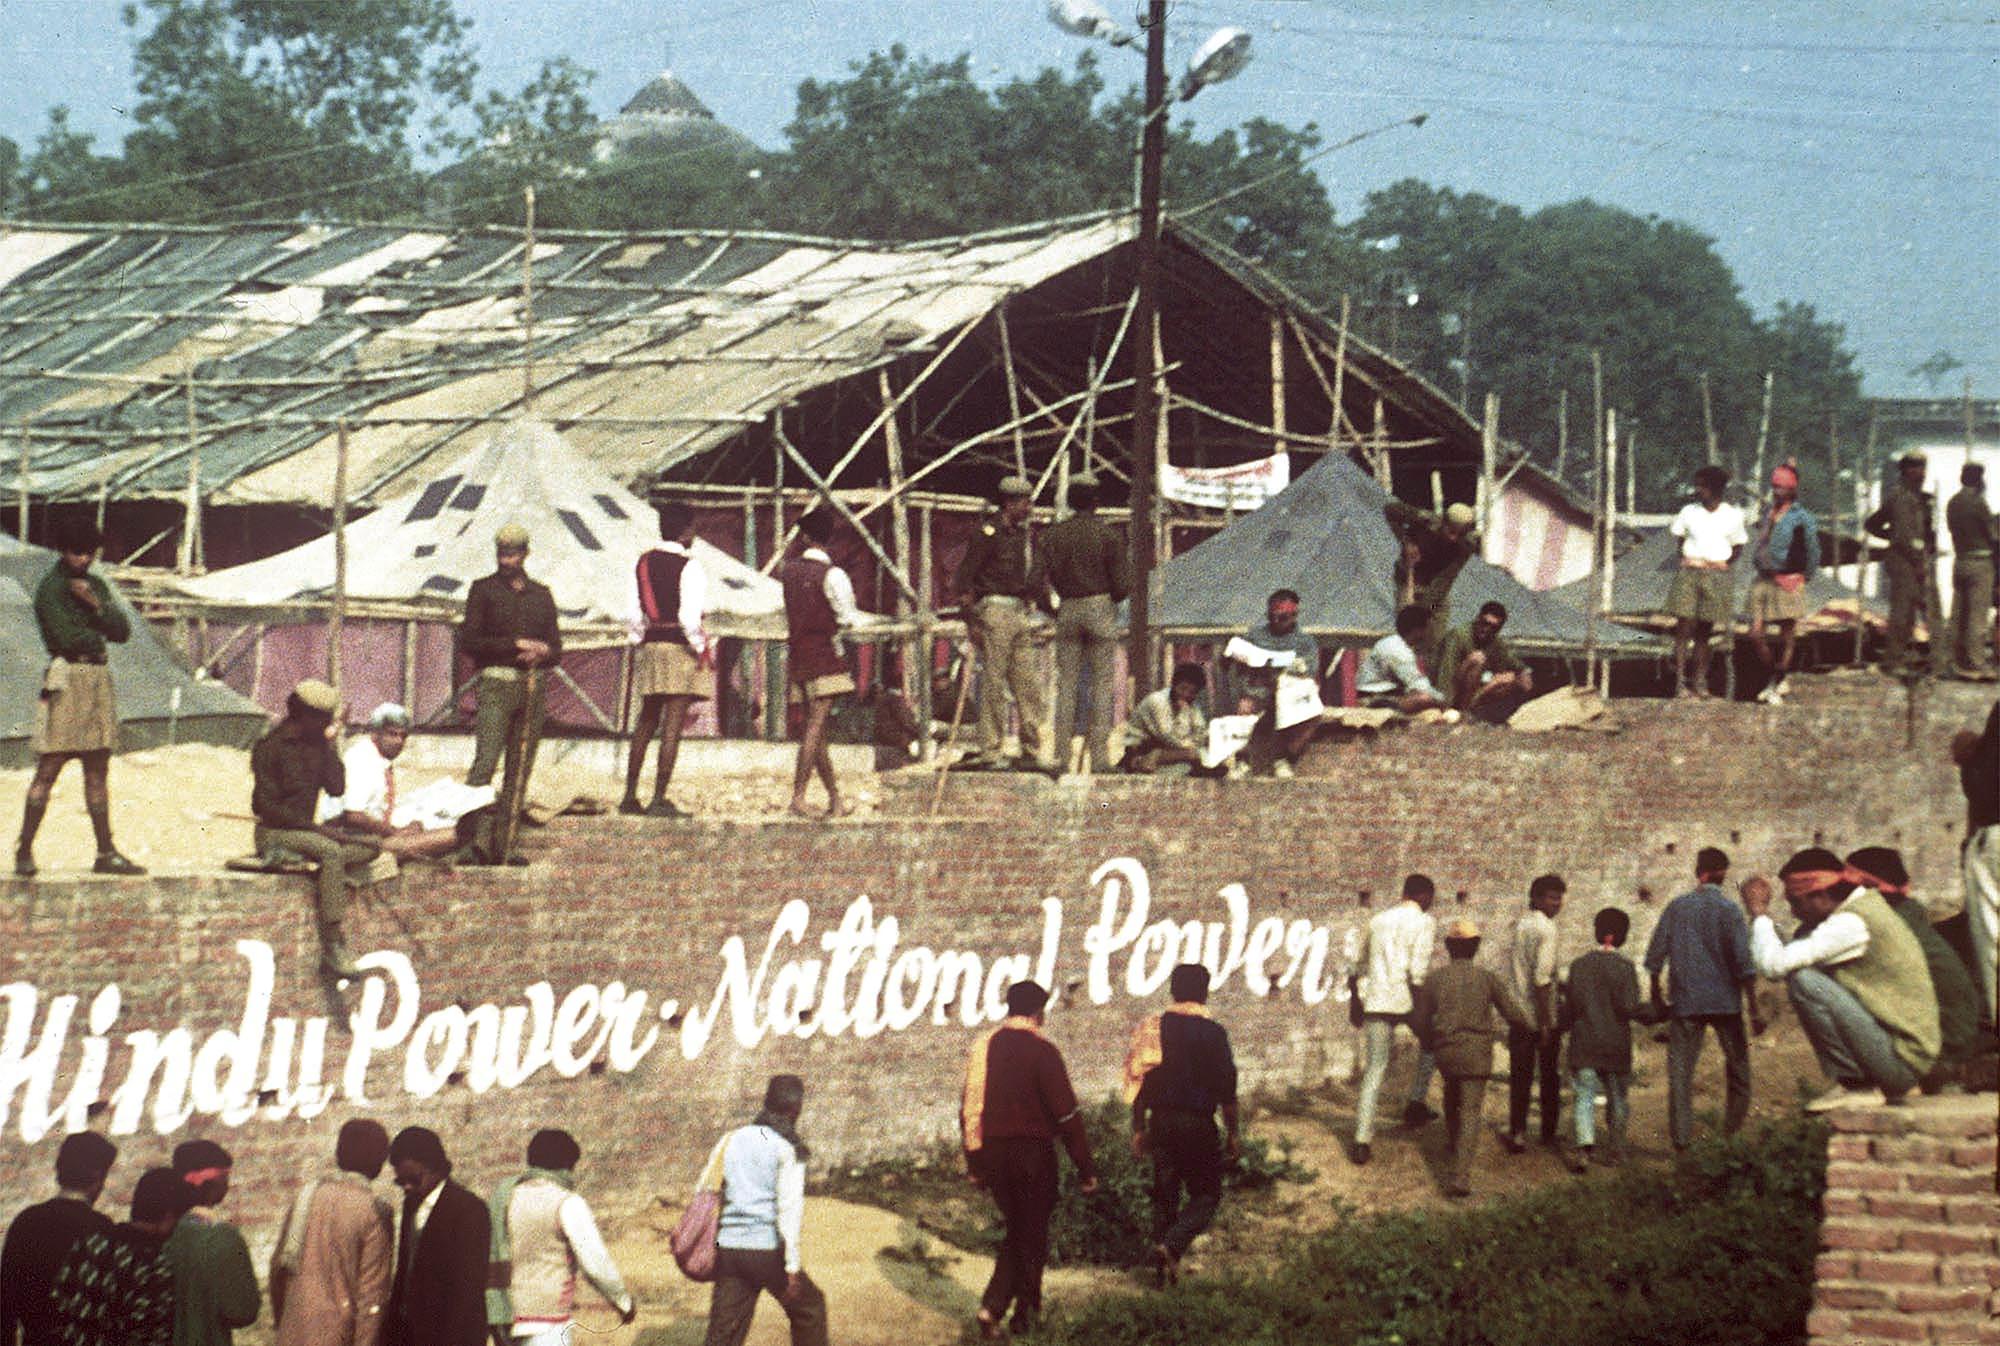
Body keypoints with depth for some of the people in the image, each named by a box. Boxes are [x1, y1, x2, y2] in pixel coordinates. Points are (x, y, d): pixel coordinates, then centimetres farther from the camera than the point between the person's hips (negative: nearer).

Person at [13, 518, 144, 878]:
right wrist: (97, 636, 2)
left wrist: (95, 604, -8)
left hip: (99, 678, 7)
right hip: (66, 680, -7)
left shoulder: (95, 585, 17)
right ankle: (24, 851, -7)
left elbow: (122, 631, 7)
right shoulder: (50, 588, -6)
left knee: (98, 772, 8)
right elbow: (67, 637, -16)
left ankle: (106, 853, 9)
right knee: (48, 769, -9)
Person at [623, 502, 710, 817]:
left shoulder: (644, 563, 9)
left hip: (650, 646, 7)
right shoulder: (689, 567, -11)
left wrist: (639, 644, 18)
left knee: (647, 721, 16)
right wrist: (702, 650, -7)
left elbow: (635, 613, 9)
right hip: (681, 648, -7)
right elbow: (689, 617, -17)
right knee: (673, 725, -6)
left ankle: (630, 796, 18)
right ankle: (659, 800, -10)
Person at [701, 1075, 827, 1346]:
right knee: (809, 1307, 20)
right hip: (767, 1250, -5)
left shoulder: (731, 1140, 13)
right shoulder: (788, 1148, -5)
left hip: (728, 1248, 5)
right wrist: (792, 1266, -14)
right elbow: (789, 1208, -14)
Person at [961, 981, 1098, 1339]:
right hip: (1032, 1154, -5)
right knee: (1033, 1234, 8)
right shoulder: (1041, 1051, -12)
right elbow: (1066, 1113, -14)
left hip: (991, 1156, 5)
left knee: (1016, 1230, 19)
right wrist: (1086, 1169, -9)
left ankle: (992, 1308, 10)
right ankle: (1026, 1313, 14)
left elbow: (968, 1111, 10)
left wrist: (974, 1165, 18)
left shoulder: (982, 1047, 5)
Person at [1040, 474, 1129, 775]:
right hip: (1100, 609, -3)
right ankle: (1099, 755, -6)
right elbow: (1123, 583, -5)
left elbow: (1042, 578, 0)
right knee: (1102, 684, -1)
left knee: (1066, 685, 5)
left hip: (1067, 611, 3)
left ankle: (1061, 756, 1)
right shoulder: (1108, 535, -4)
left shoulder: (1054, 535, 4)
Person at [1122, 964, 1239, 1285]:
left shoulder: (1153, 1028, 2)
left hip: (1161, 1122, 4)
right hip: (1198, 1123, -4)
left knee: (1164, 1194, 12)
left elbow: (1139, 1081, 4)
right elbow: (1226, 1089, -7)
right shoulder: (1212, 1033, -8)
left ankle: (1163, 1269, 13)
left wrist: (1138, 1130, 11)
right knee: (1206, 1194, 7)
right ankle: (1172, 1245, -16)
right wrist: (1232, 1133, 2)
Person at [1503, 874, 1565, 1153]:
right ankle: (1549, 1133, 17)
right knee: (1550, 1077, 10)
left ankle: (1517, 1133, 2)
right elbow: (1542, 977, -21)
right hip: (1542, 1015, -6)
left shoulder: (1518, 925, 10)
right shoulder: (1545, 928, -14)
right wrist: (1546, 1022, -19)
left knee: (1520, 1077, 7)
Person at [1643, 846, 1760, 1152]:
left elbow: (1654, 957, 4)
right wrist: (1754, 1009, -7)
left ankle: (1680, 1138, -1)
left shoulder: (1677, 907, 2)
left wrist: (1657, 1000, 16)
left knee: (1680, 1070, 4)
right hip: (1725, 1001, -2)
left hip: (1684, 1002, 2)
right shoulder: (1728, 909, -6)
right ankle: (1733, 1134, 11)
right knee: (1737, 1068, 12)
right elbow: (1744, 962, -11)